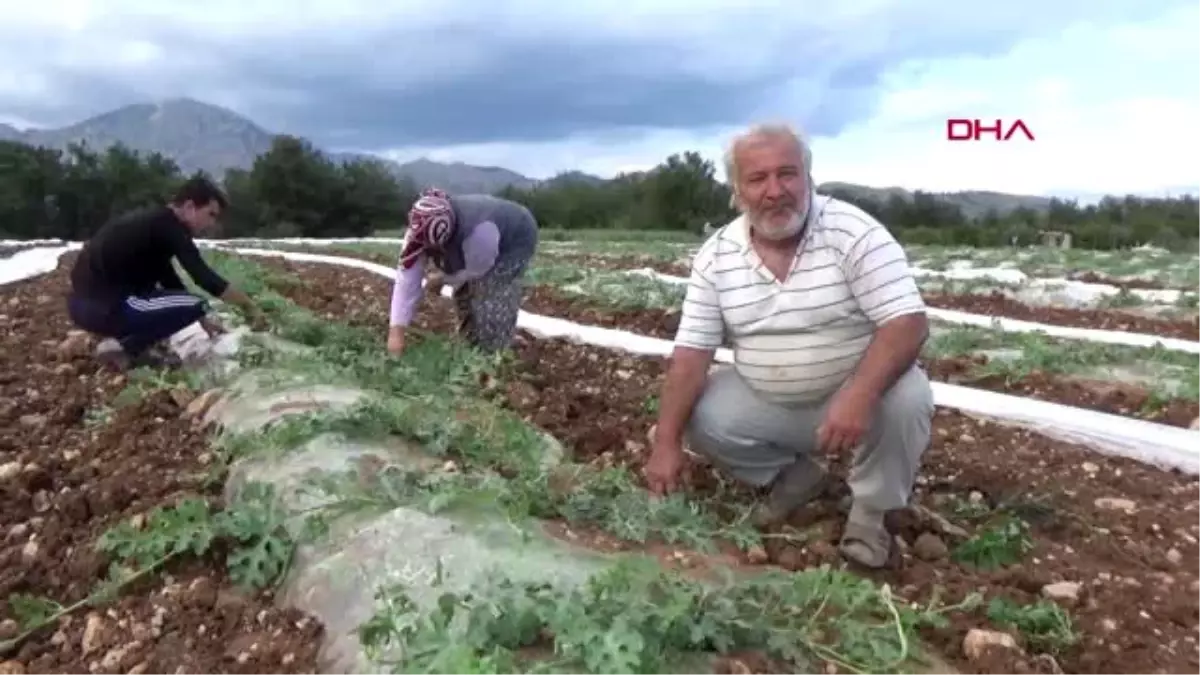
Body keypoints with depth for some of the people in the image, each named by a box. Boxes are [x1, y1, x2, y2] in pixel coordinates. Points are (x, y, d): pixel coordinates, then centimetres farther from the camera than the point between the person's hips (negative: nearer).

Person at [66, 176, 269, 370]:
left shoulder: (154, 222, 17)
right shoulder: (168, 227, -10)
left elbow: (169, 279, 27)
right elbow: (205, 278, -16)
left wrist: (203, 320, 29)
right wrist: (250, 307, -5)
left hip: (84, 304, 10)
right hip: (103, 308, -10)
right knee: (196, 306, -14)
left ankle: (127, 339, 13)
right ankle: (126, 350, -6)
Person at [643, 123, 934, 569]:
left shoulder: (854, 233, -18)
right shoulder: (715, 256, -7)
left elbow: (908, 324, -25)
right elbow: (691, 353, -9)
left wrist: (858, 397, -42)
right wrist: (666, 442, -17)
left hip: (855, 392, -3)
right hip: (766, 403, 4)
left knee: (906, 399, -32)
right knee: (697, 418, -15)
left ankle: (869, 511, -4)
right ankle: (796, 475, 11)